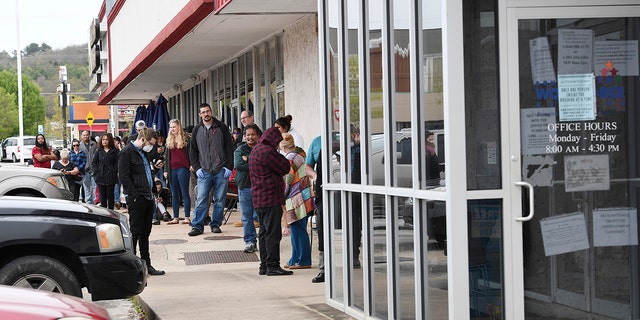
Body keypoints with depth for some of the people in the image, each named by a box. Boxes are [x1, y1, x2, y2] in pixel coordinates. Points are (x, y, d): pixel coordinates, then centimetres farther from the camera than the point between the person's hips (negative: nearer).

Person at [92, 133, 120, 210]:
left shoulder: (114, 151, 3)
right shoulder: (99, 151, 10)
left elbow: (117, 163, -1)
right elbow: (93, 163, 11)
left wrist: (114, 171, -11)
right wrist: (97, 171, -2)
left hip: (111, 177, -2)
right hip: (100, 177, 2)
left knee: (110, 195, 2)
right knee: (102, 196, 3)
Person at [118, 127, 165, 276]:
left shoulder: (143, 153, 18)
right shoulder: (127, 152, -10)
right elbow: (124, 177, -16)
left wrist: (151, 196, 16)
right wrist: (135, 196, -18)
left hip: (147, 198, 9)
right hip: (136, 200, -9)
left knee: (145, 232, 13)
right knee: (135, 232, -4)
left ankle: (146, 265, 18)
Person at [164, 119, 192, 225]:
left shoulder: (186, 139, 1)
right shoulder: (169, 140, 16)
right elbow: (167, 156, 19)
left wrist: (192, 165, -12)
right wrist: (166, 170, 13)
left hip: (182, 168, -6)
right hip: (172, 169, 6)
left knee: (185, 193, -5)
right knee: (174, 194, 7)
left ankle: (187, 217, -4)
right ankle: (176, 217, 10)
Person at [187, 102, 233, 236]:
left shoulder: (221, 128, 4)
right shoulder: (197, 130, 9)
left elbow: (229, 149, 3)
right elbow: (192, 151, 12)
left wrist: (229, 167, -5)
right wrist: (197, 168, 0)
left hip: (221, 171, -1)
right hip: (204, 171, 1)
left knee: (220, 200, 2)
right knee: (201, 200, -4)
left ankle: (215, 224, 12)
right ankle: (197, 226, -1)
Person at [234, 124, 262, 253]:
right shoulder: (240, 150, 9)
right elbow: (237, 165, -7)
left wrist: (248, 159, -11)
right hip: (245, 186, 2)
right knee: (247, 217, 5)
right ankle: (250, 242, 12)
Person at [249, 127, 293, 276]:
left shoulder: (256, 150, 17)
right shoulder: (267, 152, -16)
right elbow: (285, 168, -11)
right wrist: (280, 156, 4)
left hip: (259, 199, 10)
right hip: (270, 198, -10)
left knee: (264, 232, 13)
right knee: (273, 233, -8)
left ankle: (264, 265, 17)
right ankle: (272, 265, -8)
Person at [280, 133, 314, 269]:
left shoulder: (288, 159, -13)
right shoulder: (300, 157, 14)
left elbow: (286, 182, -13)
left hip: (296, 200, -9)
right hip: (305, 200, 9)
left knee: (298, 231, -4)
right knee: (298, 231, 13)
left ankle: (303, 261, -2)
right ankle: (296, 260, 18)